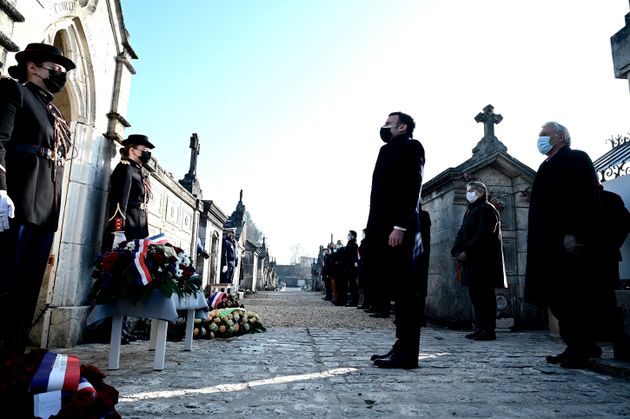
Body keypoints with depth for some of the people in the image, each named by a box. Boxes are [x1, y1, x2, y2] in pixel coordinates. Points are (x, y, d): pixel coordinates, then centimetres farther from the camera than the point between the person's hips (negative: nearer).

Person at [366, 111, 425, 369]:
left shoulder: (410, 147, 1)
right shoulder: (388, 150, 25)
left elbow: (411, 188, -13)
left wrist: (400, 226, -22)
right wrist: (373, 229, 12)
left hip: (399, 230, -8)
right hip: (385, 230, 9)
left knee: (406, 291, -5)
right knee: (399, 291, 9)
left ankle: (407, 353, 0)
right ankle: (402, 347, 15)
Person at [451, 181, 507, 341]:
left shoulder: (487, 209, -5)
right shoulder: (470, 211, 21)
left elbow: (484, 235, -16)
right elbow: (462, 233, 16)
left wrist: (467, 252, -18)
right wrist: (456, 251, -1)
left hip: (484, 260, -8)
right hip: (471, 261, 9)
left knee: (484, 295, -6)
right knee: (475, 294, 9)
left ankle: (489, 330, -1)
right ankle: (480, 328, 16)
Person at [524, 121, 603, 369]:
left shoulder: (576, 159, -1)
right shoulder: (547, 167, 22)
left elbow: (584, 199, -14)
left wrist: (573, 233, -22)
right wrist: (538, 243, 14)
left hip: (568, 242, -8)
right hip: (549, 246, 8)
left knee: (571, 296, -3)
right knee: (556, 297, 9)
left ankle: (582, 349, 8)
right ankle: (576, 347, 18)